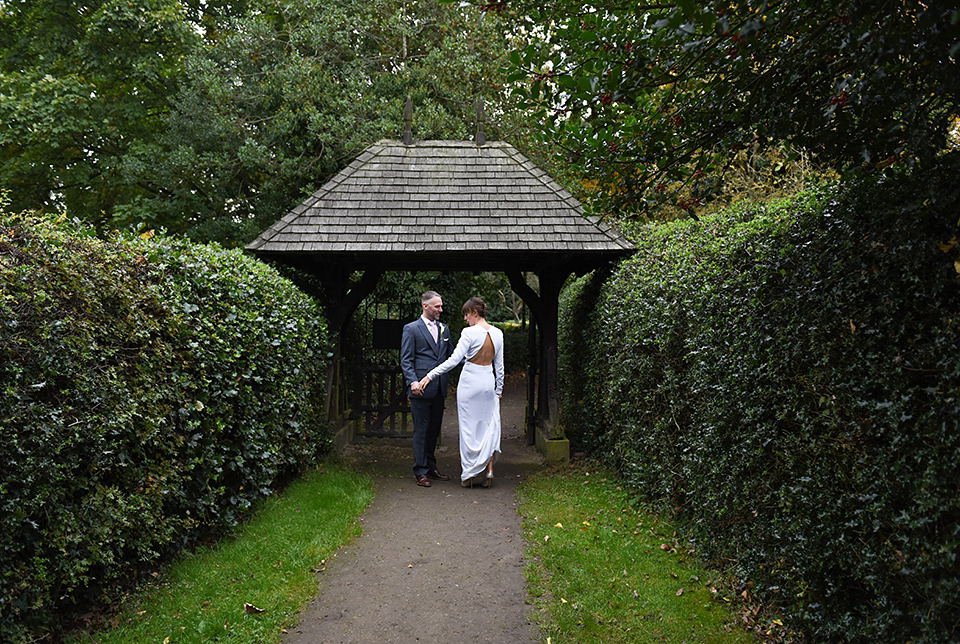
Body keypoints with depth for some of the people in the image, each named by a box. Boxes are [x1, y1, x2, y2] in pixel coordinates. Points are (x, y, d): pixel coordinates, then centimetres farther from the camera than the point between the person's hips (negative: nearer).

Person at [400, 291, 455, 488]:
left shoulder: (444, 329, 14)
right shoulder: (411, 329, -3)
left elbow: (451, 355, 17)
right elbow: (406, 361, -6)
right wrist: (413, 382, -19)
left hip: (439, 389, 6)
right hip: (421, 389, -6)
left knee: (434, 430, 13)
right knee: (421, 430, -1)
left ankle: (431, 468, 23)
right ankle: (420, 471, 7)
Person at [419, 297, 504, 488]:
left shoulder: (469, 332, -13)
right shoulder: (497, 333, 3)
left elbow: (454, 360, -16)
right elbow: (499, 365, 9)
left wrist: (430, 375, -11)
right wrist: (499, 389, 18)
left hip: (470, 381, -4)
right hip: (489, 381, 5)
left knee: (469, 427, 4)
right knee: (489, 425, 12)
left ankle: (468, 474, 10)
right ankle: (489, 467, -1)